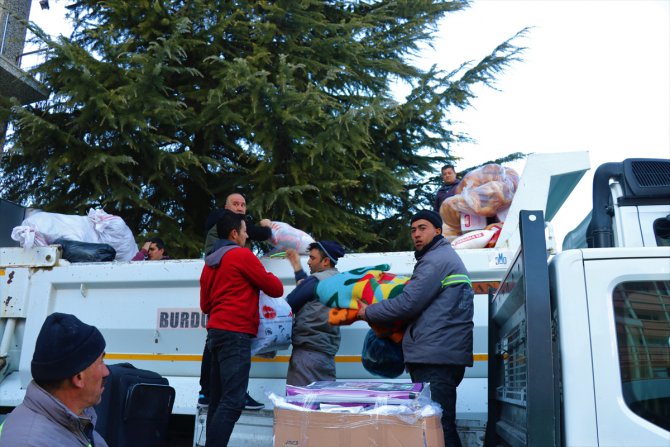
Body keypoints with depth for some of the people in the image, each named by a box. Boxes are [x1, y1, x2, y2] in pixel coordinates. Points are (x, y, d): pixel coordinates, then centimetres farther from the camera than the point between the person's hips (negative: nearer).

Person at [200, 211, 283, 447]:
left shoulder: (209, 263, 17)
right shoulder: (242, 255, -6)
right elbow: (275, 289, -2)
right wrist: (268, 276, 18)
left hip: (217, 332, 9)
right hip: (235, 334, -9)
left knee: (219, 400, 9)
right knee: (233, 401, -12)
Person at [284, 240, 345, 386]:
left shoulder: (316, 280, -12)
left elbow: (289, 305, -8)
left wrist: (298, 286, 11)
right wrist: (296, 265, 27)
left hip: (308, 351, -9)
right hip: (327, 351, 9)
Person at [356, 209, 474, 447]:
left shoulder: (435, 260, -8)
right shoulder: (448, 257, 25)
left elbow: (407, 304, -15)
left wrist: (368, 312, -2)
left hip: (434, 358, -10)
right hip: (447, 355, 10)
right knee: (443, 425, 12)